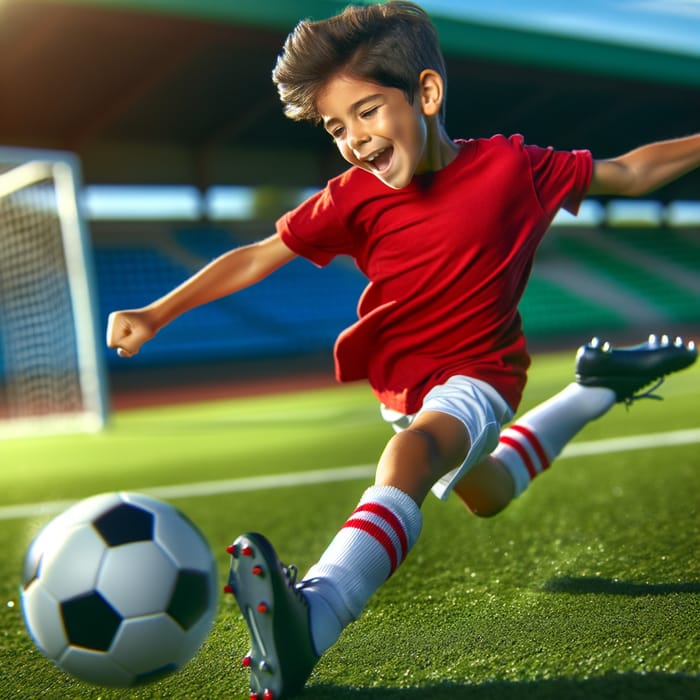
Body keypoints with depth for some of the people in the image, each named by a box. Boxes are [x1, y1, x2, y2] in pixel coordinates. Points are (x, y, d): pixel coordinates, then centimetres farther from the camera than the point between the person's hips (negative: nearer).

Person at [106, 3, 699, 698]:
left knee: (411, 456, -39)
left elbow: (626, 172, -3)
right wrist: (156, 313, -12)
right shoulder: (354, 198, -12)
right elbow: (256, 257, -7)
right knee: (486, 496, 30)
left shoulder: (509, 166, -17)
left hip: (477, 374, -5)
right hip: (399, 383, 6)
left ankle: (309, 619, -57)